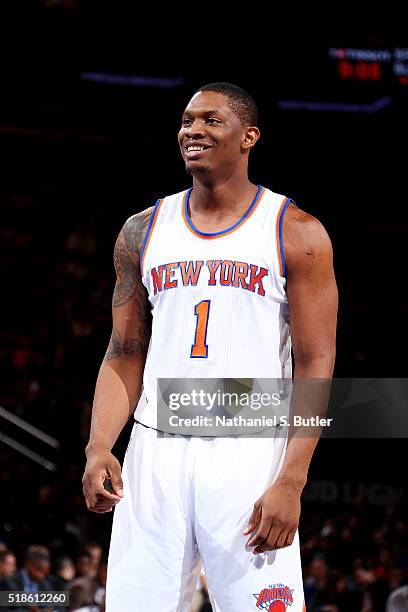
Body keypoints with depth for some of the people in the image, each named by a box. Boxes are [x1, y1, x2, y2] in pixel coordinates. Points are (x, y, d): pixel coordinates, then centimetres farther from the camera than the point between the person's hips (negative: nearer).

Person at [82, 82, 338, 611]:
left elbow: (315, 365, -4)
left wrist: (291, 482, -14)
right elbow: (125, 357, 13)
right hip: (156, 452, 3)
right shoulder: (143, 232, 12)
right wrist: (99, 448, -4)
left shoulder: (296, 233, 0)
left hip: (249, 455, -3)